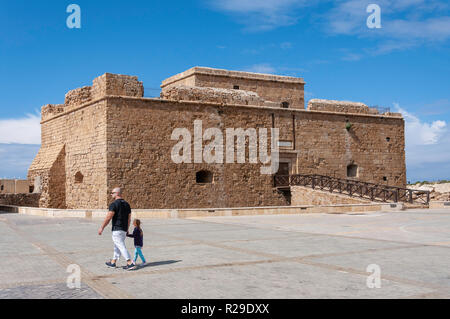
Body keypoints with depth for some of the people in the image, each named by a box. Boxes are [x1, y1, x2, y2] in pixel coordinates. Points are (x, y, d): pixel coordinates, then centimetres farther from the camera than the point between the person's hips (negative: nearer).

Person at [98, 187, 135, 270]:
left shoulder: (114, 204, -13)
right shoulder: (126, 204, 11)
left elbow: (108, 218, -16)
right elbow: (129, 218, 14)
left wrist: (102, 228, -8)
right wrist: (127, 230, 22)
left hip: (117, 229, -8)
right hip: (124, 229, 8)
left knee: (121, 246, -7)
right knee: (117, 246, 19)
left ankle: (130, 263, -13)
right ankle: (113, 262, 28)